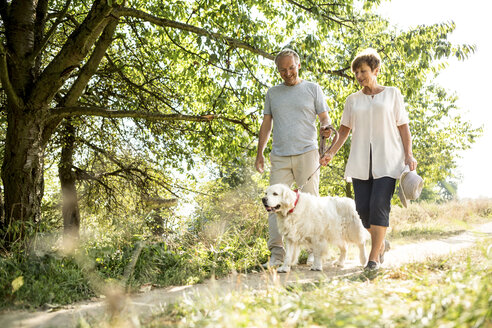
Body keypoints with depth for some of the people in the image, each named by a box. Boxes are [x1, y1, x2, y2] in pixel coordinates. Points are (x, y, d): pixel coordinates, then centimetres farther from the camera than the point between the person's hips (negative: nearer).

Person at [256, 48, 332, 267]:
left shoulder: (313, 89, 9)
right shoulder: (272, 93, 16)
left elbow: (324, 118, 7)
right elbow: (266, 124, 19)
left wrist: (325, 128, -16)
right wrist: (260, 153, 13)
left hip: (306, 153, -2)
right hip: (279, 157, 2)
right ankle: (276, 254, -1)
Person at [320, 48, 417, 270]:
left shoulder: (392, 94, 9)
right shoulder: (353, 100, 15)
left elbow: (403, 127, 7)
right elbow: (344, 129, 13)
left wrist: (408, 155, -4)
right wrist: (331, 153, 0)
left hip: (387, 159, -3)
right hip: (361, 161, 3)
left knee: (379, 205, -15)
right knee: (363, 208, -3)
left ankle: (374, 256, -7)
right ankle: (381, 243, 23)